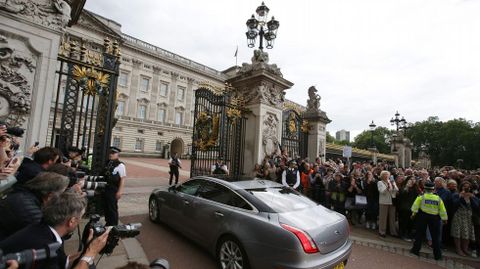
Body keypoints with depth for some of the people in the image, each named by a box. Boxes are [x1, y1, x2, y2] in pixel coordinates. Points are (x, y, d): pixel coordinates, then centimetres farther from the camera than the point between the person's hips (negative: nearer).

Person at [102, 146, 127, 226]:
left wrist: (120, 191, -19)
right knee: (106, 207, 18)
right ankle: (108, 224, 34)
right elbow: (105, 176, 16)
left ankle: (114, 225, 15)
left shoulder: (120, 165, -12)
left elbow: (123, 178, -15)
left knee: (113, 209, 1)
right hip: (106, 189, 7)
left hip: (113, 190, -7)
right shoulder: (108, 163, 9)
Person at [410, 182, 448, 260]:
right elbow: (442, 210, 4)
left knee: (420, 234, 8)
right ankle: (437, 255, 15)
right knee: (435, 236, 10)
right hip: (434, 218, 1)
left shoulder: (421, 197, -5)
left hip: (422, 216, -1)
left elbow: (415, 206, -12)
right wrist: (445, 219, 13)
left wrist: (414, 213, -8)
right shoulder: (438, 198, 1)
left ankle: (416, 250, 14)